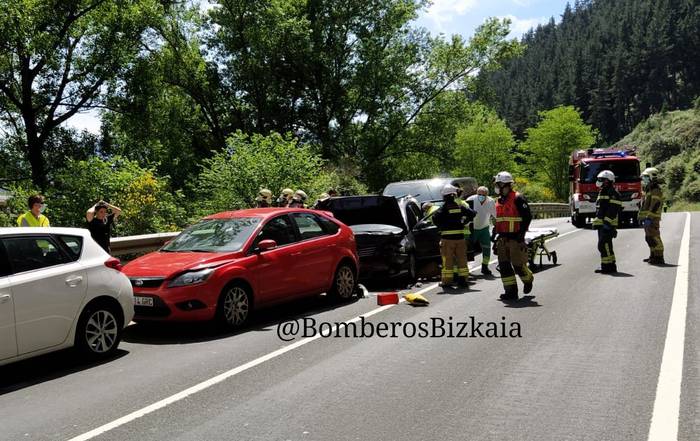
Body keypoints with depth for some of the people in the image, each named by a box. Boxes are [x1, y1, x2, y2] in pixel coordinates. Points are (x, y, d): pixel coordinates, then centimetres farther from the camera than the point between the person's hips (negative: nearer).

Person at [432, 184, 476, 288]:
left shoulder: (443, 208, -8)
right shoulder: (460, 207, 4)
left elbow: (435, 218, -22)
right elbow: (472, 213, -1)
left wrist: (440, 227, -7)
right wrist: (464, 222, 7)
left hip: (447, 238, -3)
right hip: (460, 237, 3)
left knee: (448, 260, 3)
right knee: (462, 258, 12)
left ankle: (447, 280, 7)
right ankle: (463, 278, 16)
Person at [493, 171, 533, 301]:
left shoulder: (518, 198, -10)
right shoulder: (499, 201, 15)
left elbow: (528, 216, -13)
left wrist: (521, 233, -17)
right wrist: (495, 232, 19)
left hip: (515, 238, -8)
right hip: (503, 239, 8)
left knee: (518, 265, -2)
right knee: (504, 265, 3)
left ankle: (528, 280, 28)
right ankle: (511, 291, 9)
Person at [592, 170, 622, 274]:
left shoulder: (613, 193, -11)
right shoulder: (602, 192, 20)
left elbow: (613, 210, -20)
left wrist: (607, 222, -25)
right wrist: (597, 223, 24)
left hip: (608, 225, -10)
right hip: (601, 224, 10)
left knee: (604, 244, -12)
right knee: (603, 245, 13)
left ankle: (607, 266, -10)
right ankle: (611, 265, 20)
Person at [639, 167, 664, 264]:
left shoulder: (656, 191, -13)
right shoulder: (649, 190, 19)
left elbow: (655, 206, -20)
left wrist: (649, 217, -25)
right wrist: (642, 217, 21)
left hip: (652, 219, -10)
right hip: (647, 218, 10)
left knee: (654, 237, -10)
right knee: (649, 238, 14)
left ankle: (659, 258, -9)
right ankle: (653, 255, 23)